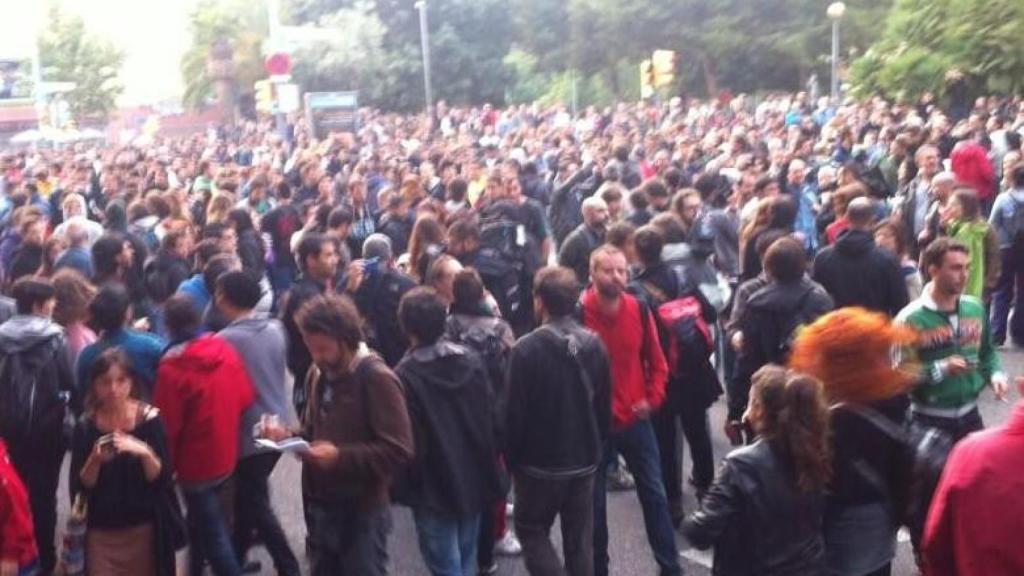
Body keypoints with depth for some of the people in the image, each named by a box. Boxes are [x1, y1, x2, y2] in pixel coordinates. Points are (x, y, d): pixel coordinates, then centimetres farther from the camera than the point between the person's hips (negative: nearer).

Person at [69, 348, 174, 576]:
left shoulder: (150, 419, -8)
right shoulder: (86, 426, -3)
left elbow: (162, 480, -11)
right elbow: (80, 487, -4)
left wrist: (145, 453, -28)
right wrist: (95, 461, -22)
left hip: (142, 529, -1)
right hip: (100, 531, 1)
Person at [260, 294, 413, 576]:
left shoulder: (376, 378, -17)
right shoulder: (317, 374, 7)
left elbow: (399, 451, -21)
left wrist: (341, 456, -27)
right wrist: (290, 436, -1)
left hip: (362, 510, -7)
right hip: (321, 503, 7)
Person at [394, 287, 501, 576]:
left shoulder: (405, 375, -19)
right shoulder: (471, 360, -2)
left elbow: (407, 441, -16)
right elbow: (492, 417, 3)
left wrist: (408, 485, -3)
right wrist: (487, 464, 13)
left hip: (433, 488, -5)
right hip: (474, 479, 6)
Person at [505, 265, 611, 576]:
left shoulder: (527, 348, -18)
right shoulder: (595, 345, -2)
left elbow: (515, 412, -14)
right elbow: (606, 406, 7)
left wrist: (512, 458, 0)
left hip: (540, 462, -4)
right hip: (585, 461, 5)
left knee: (531, 530, 14)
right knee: (581, 541, 14)